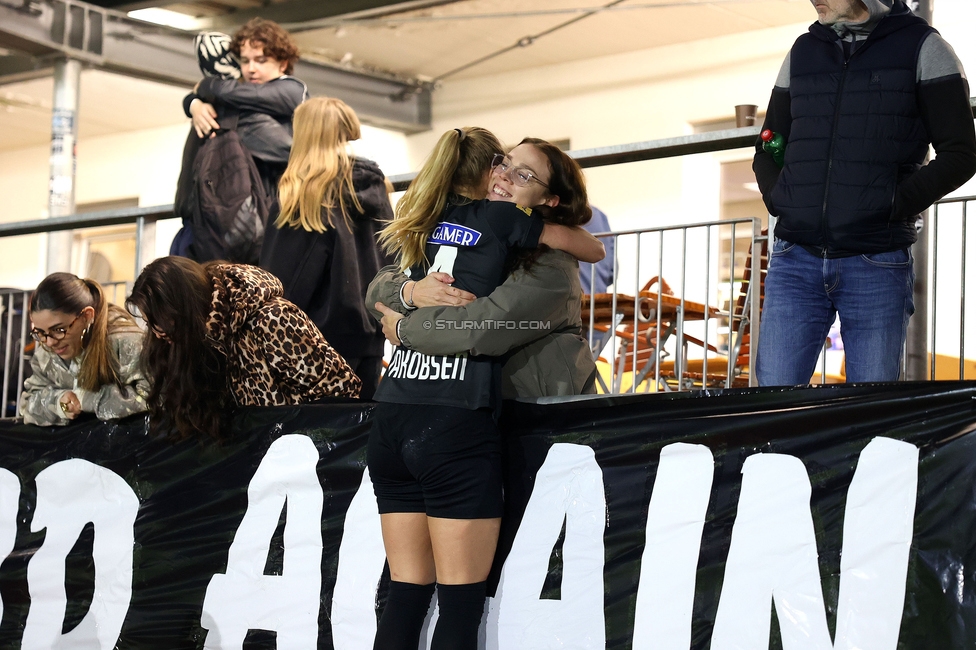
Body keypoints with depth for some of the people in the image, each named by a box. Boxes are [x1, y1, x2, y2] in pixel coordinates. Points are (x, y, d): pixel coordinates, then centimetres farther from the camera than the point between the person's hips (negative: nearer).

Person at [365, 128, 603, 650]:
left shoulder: (423, 225, 18)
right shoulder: (499, 218, 4)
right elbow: (594, 250, 14)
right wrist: (549, 219, 32)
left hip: (390, 418, 6)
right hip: (454, 425, -6)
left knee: (405, 593, 9)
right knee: (461, 602, -2)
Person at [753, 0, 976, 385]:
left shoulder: (921, 47, 3)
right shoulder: (802, 53, 14)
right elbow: (767, 152, 22)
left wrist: (894, 206, -12)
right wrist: (779, 201, 3)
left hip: (877, 266, -3)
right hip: (794, 262, 3)